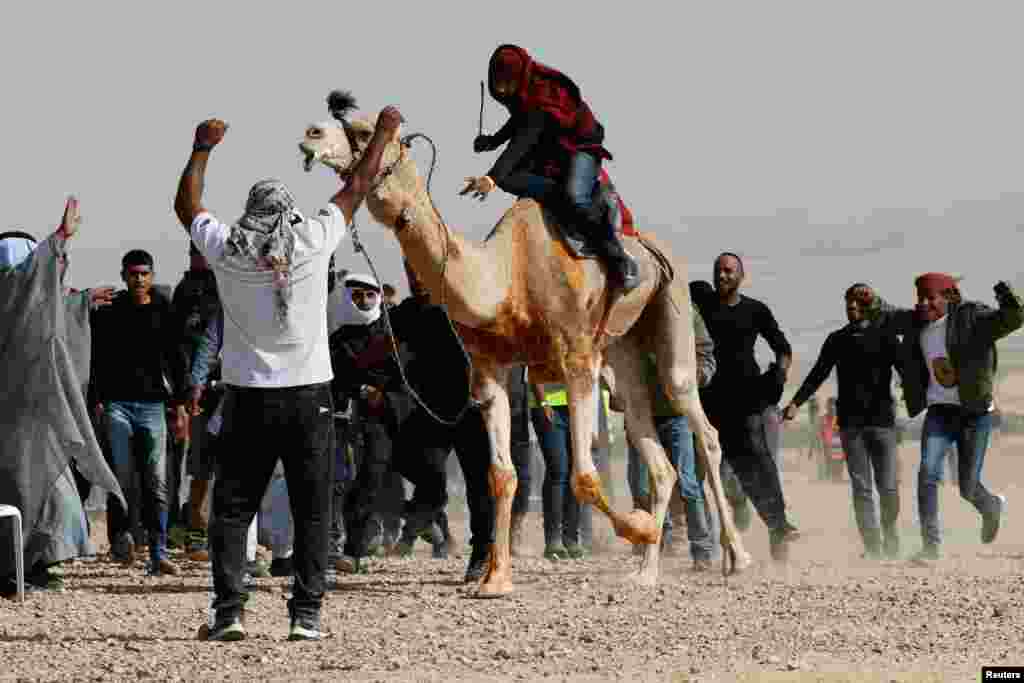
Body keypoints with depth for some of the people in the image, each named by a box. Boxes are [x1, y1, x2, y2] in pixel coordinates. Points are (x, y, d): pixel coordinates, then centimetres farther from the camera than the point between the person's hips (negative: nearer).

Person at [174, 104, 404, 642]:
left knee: (232, 507, 5)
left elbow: (186, 205, 17)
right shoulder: (313, 240, -2)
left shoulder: (226, 248, -1)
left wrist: (202, 149, 28)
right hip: (309, 395, 0)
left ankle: (229, 610, -4)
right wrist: (383, 134, 25)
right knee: (311, 511, 5)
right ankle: (306, 614, -1)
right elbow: (356, 188, 12)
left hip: (248, 397, 0)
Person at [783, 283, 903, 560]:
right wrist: (796, 402, -2)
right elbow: (818, 374, 10)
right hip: (851, 421, 2)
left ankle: (890, 538, 20)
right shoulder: (837, 340, 12)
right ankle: (872, 546, -5)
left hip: (882, 419, -2)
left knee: (887, 486, -3)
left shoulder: (884, 337, 5)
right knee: (861, 487, -5)